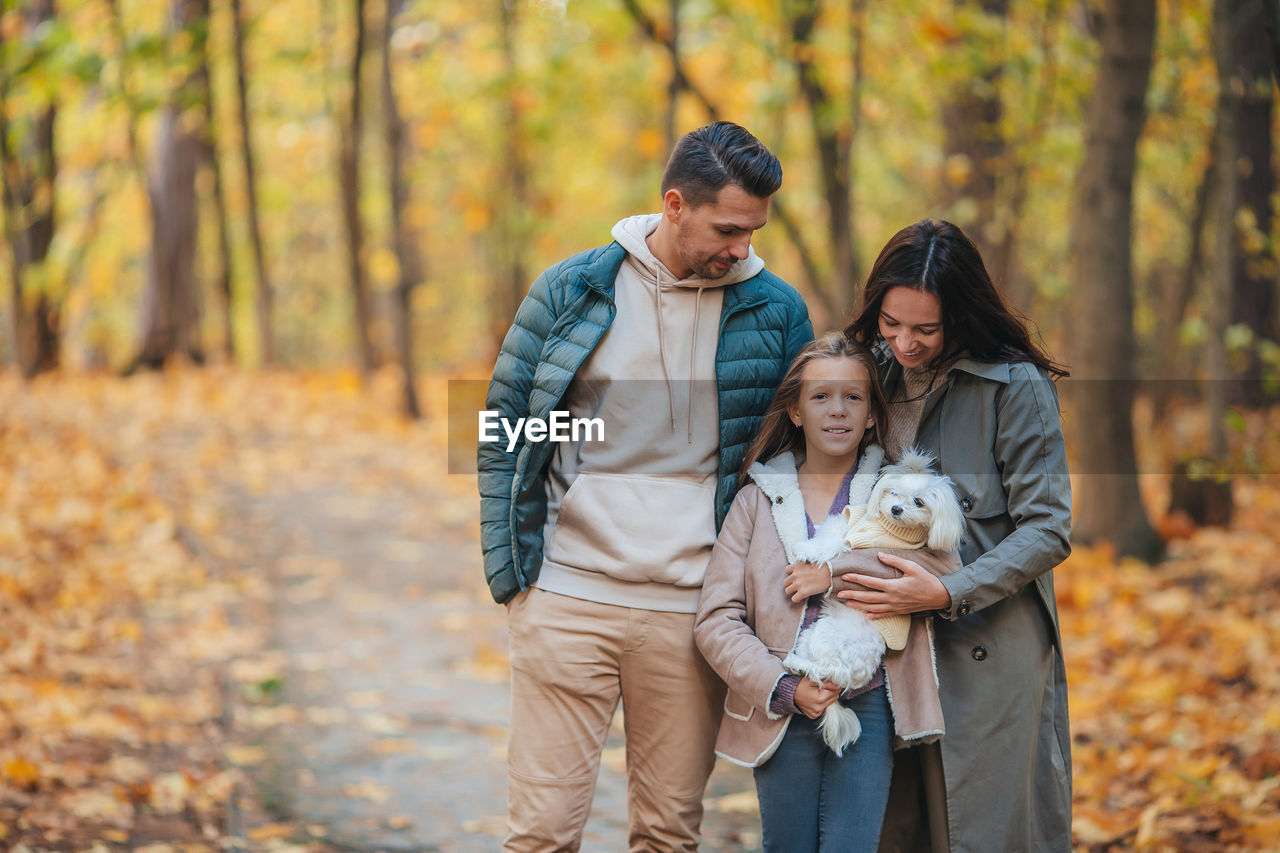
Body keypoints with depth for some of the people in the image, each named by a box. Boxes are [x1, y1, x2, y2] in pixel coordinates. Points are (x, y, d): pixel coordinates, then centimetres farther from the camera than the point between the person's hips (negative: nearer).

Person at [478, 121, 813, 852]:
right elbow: (504, 435, 6)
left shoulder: (776, 312, 3)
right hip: (566, 601, -1)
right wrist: (507, 572, -1)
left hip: (692, 612, 1)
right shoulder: (569, 292, 1)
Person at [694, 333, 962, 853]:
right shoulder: (756, 502, 8)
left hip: (869, 708, -1)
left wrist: (838, 574, -15)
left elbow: (946, 568, -10)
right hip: (782, 714, 1)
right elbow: (715, 621, 2)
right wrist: (784, 689, -12)